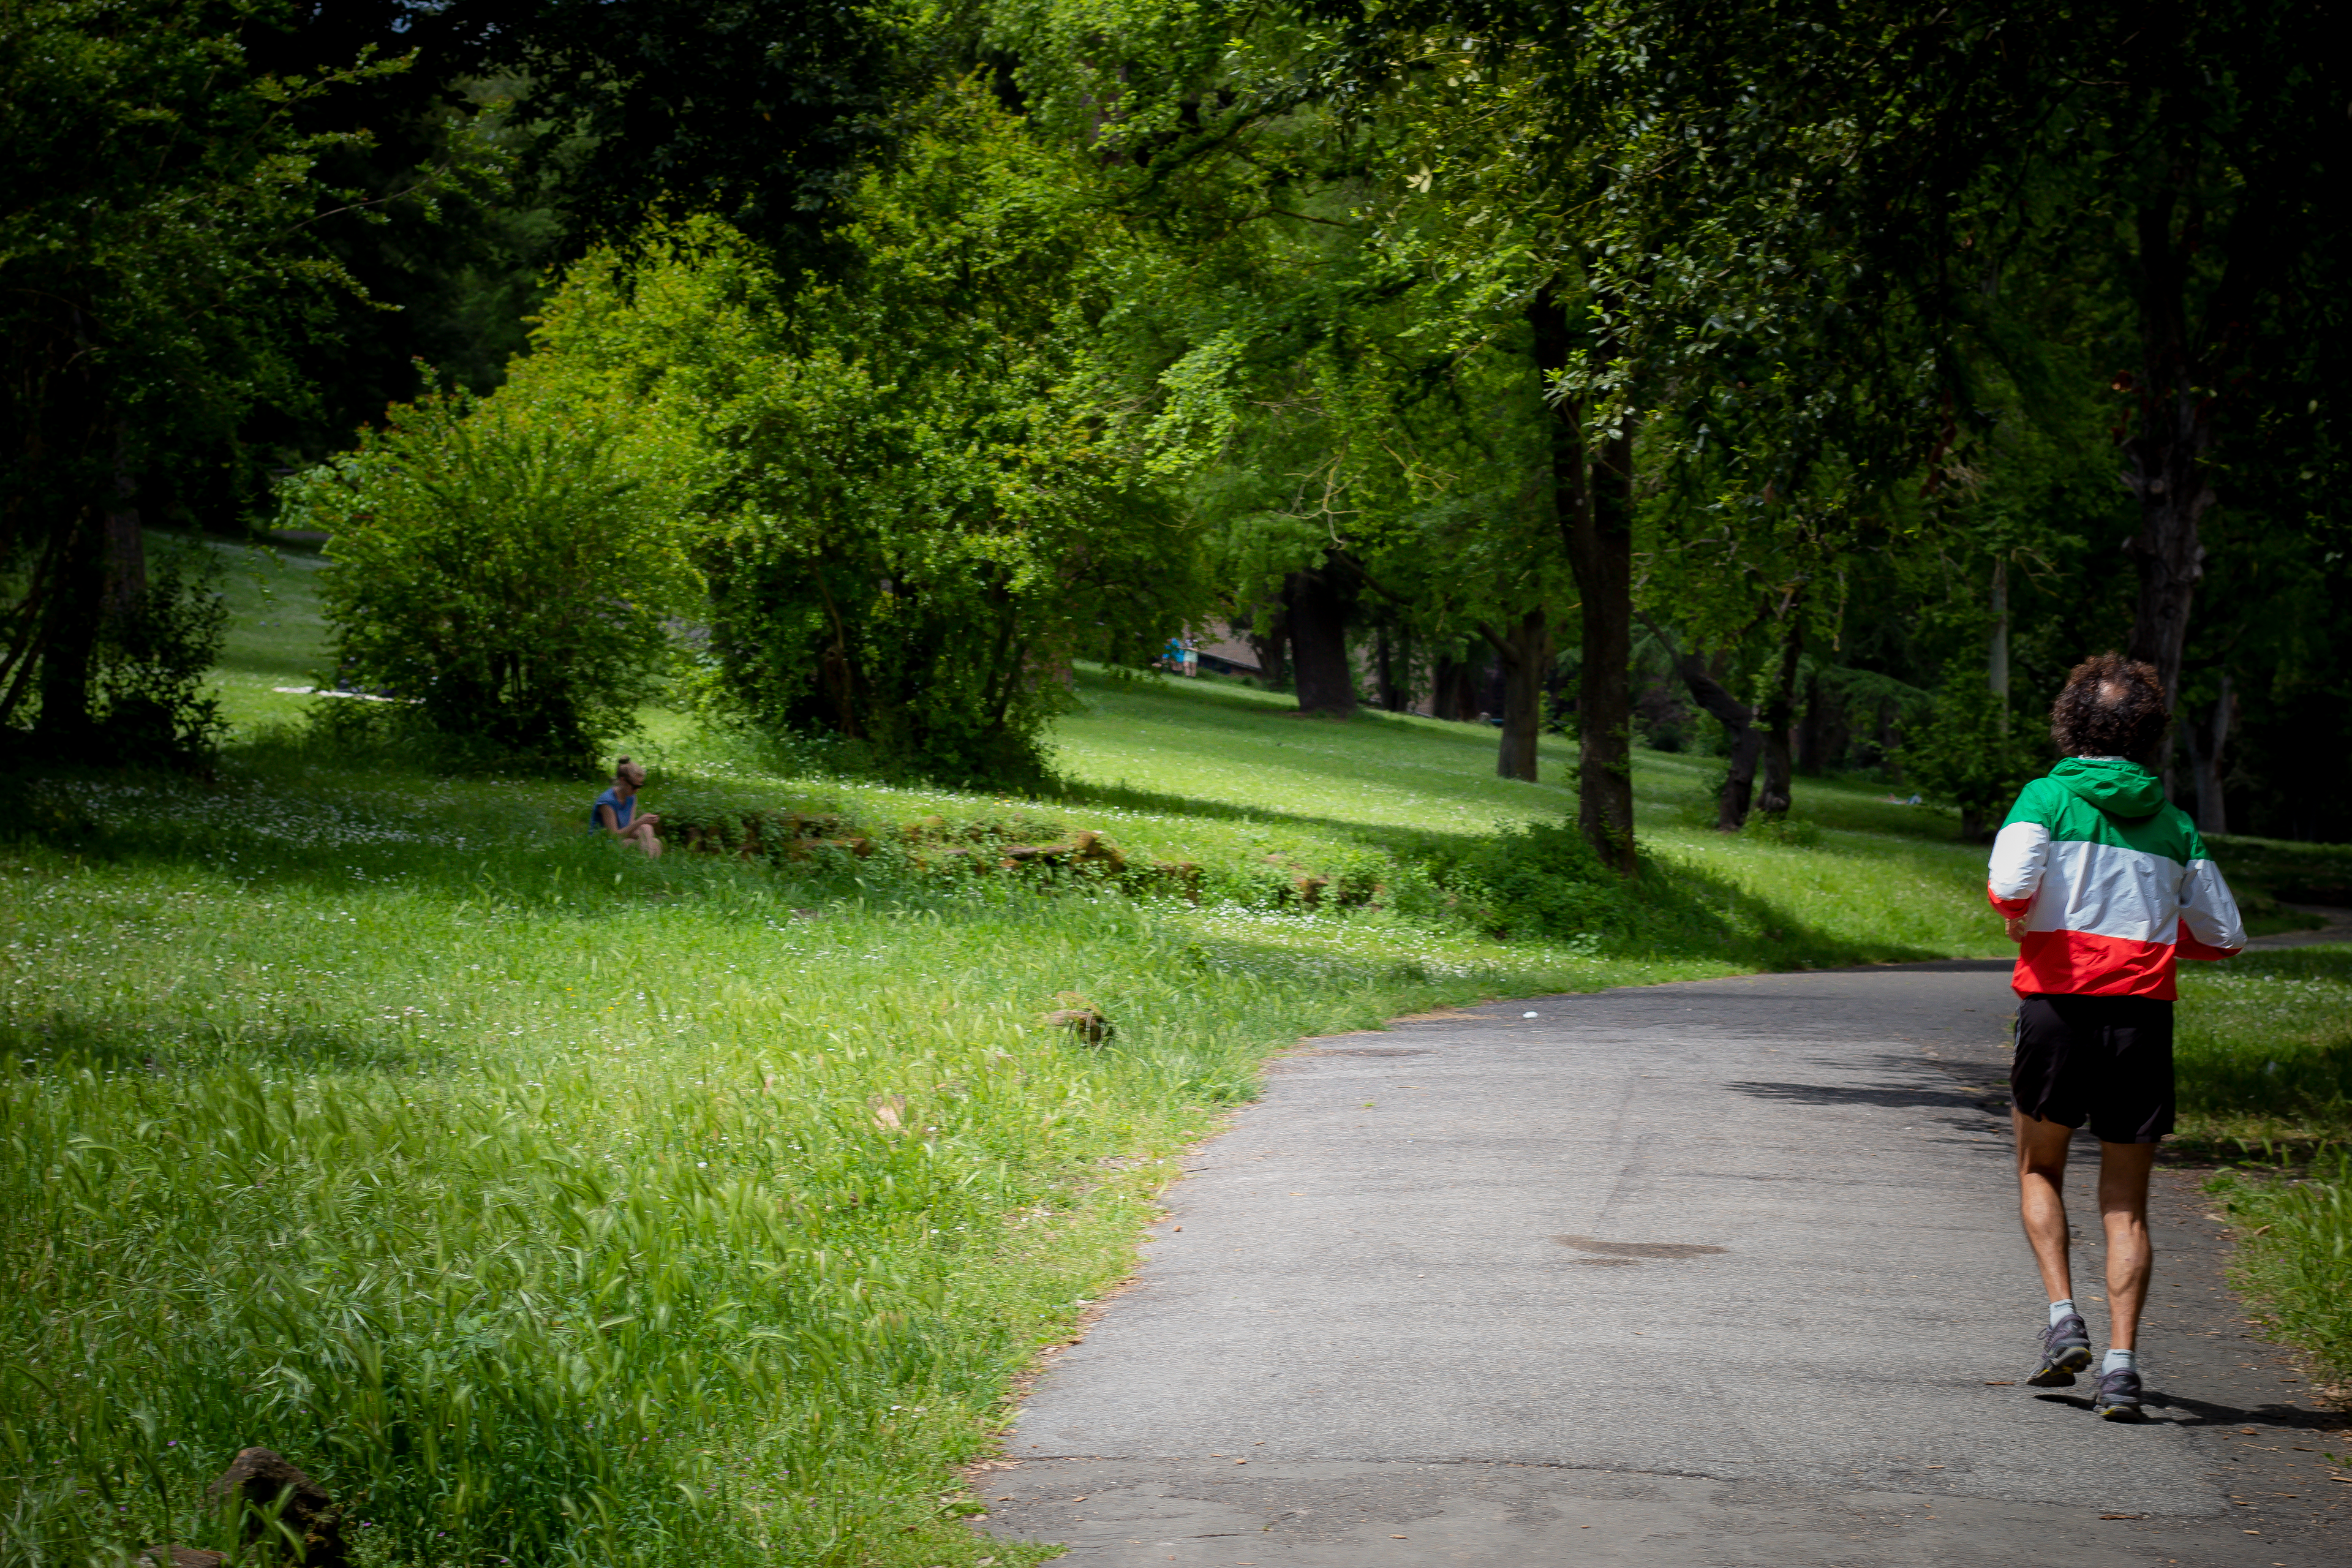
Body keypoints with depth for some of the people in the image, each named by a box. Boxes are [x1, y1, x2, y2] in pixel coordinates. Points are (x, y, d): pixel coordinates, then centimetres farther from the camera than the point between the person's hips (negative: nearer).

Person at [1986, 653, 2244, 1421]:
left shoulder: (2048, 797, 0)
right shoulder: (2173, 822, 10)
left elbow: (2013, 882, -18)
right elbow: (2223, 935, 11)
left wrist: (2016, 918, 4)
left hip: (2059, 1003, -2)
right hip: (2144, 1009, 2)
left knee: (2040, 1171, 19)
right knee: (2126, 1204, 7)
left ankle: (2063, 1315, 2)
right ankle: (2121, 1359, -6)